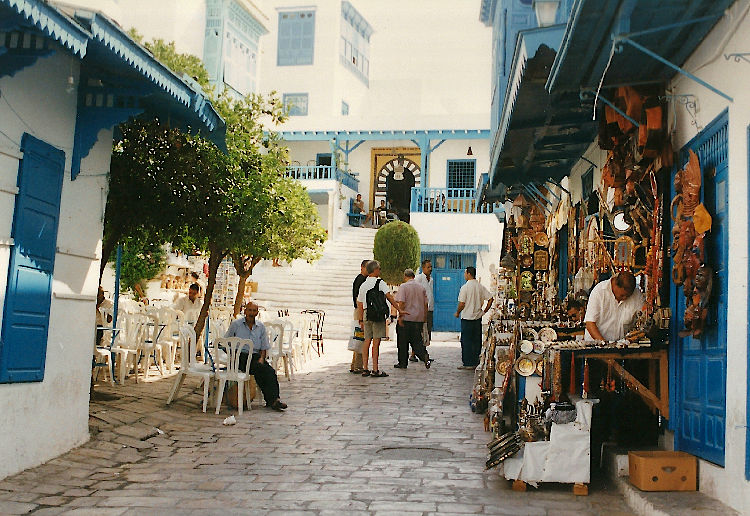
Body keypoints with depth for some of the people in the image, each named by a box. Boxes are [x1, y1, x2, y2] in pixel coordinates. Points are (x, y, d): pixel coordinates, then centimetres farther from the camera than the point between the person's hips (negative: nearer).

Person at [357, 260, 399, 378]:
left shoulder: (363, 285, 13)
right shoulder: (380, 282, -5)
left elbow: (359, 304, 14)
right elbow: (389, 297, -13)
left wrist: (361, 320, 18)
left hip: (366, 314, 6)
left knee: (367, 341, 9)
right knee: (376, 342, -4)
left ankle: (365, 369, 9)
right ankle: (375, 370, -3)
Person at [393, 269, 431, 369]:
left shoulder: (403, 286, -6)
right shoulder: (421, 287, 10)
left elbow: (401, 302, -16)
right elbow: (425, 304, 12)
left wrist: (400, 315, -12)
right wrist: (423, 318, 18)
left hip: (406, 319, -5)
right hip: (419, 319, 5)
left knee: (403, 342, 7)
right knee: (417, 341, 9)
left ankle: (403, 363, 13)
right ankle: (424, 355, -17)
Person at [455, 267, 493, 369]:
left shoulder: (465, 287, -12)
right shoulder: (481, 287, 5)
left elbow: (462, 304, -14)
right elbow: (490, 299, 4)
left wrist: (457, 313, 3)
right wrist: (484, 311, 12)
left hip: (467, 318, -6)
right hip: (478, 318, 6)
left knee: (466, 341, 0)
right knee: (477, 341, 13)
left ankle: (468, 363, 1)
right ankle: (476, 361, 18)